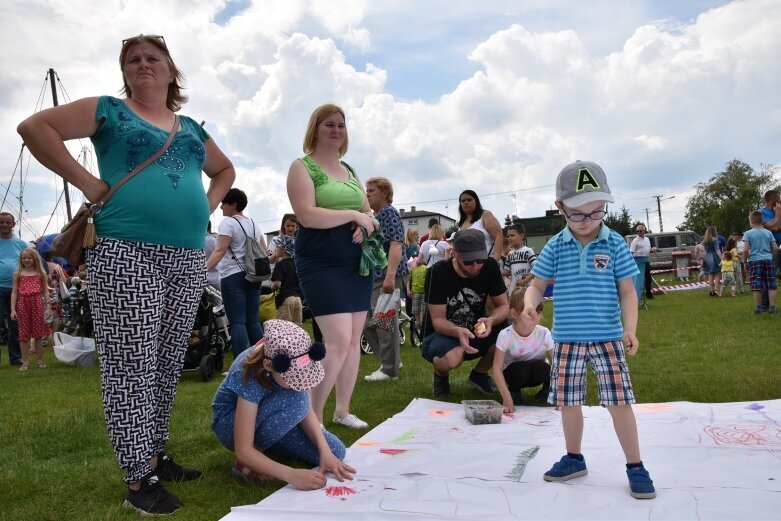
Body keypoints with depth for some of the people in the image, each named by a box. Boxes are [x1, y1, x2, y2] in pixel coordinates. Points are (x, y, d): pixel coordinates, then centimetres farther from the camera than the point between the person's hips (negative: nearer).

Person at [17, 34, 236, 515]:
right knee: (131, 366, -5)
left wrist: (208, 203, 15)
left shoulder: (191, 129, 20)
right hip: (125, 254, -5)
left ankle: (155, 454, 25)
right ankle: (140, 477, 3)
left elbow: (225, 170, 34)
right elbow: (34, 127, -1)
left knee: (168, 364, 11)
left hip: (188, 259, 6)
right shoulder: (109, 111, 6)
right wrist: (84, 180, -8)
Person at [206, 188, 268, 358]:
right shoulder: (254, 224, 18)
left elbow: (219, 251, -16)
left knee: (237, 322, -8)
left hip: (233, 277, -7)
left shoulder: (228, 223, -6)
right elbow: (264, 252, 20)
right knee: (253, 321, 10)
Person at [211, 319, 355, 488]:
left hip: (267, 418, 6)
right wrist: (291, 475, -45)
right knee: (295, 399, -36)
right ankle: (250, 462, -14)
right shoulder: (249, 377, -37)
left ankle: (267, 446, 11)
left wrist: (325, 451, -27)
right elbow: (243, 450, -37)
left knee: (335, 451, -10)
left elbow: (306, 410, -13)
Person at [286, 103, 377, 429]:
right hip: (321, 265, -7)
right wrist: (352, 215, -13)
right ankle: (313, 417, -1)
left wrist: (364, 224, -4)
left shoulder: (349, 170, 18)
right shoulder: (302, 167, -3)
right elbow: (307, 216, -17)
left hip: (356, 263, 7)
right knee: (339, 341, -15)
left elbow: (368, 212, 20)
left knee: (354, 340, 7)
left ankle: (342, 411, 20)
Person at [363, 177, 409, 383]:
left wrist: (390, 276, -30)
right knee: (367, 322, 11)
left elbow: (396, 245, -20)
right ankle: (390, 360, 22)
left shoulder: (389, 213, -8)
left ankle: (390, 370, 4)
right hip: (374, 277, 10)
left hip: (387, 277, -10)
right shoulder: (375, 216, 19)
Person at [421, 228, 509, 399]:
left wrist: (491, 320, -32)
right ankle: (440, 375, 3)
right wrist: (458, 331, -41)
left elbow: (503, 305, -8)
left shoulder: (490, 266, -13)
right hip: (442, 333, -4)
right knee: (452, 357, -38)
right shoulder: (438, 273, -22)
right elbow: (438, 320, -20)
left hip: (475, 331, 4)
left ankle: (479, 373, 6)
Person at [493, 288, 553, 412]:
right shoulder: (505, 335, -26)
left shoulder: (544, 333, -21)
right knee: (521, 368, -35)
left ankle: (547, 390, 1)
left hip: (536, 374, 1)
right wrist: (507, 398, -33)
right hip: (514, 373, -1)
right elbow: (497, 368, -26)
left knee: (541, 367, -33)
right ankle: (514, 391, -2)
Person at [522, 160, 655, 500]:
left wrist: (630, 328, -15)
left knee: (619, 401, -1)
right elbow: (538, 284, 5)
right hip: (567, 339, 2)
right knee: (568, 402, 11)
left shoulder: (615, 244, -4)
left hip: (608, 337, -2)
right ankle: (574, 459, 31)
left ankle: (635, 466, 15)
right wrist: (530, 304, -18)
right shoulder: (555, 247, -2)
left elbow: (627, 291, -3)